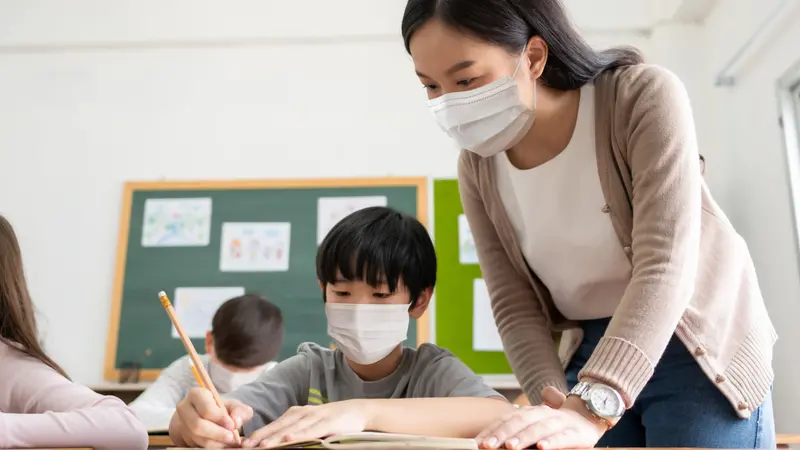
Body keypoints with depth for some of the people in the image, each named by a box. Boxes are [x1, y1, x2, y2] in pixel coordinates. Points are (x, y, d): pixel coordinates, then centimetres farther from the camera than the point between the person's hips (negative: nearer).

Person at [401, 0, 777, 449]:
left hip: (698, 349, -3)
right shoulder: (478, 167, -9)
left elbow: (665, 265, -30)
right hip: (588, 355, 3)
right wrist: (556, 411, -25)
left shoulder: (644, 96, -21)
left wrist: (591, 408, -42)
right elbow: (515, 308, -9)